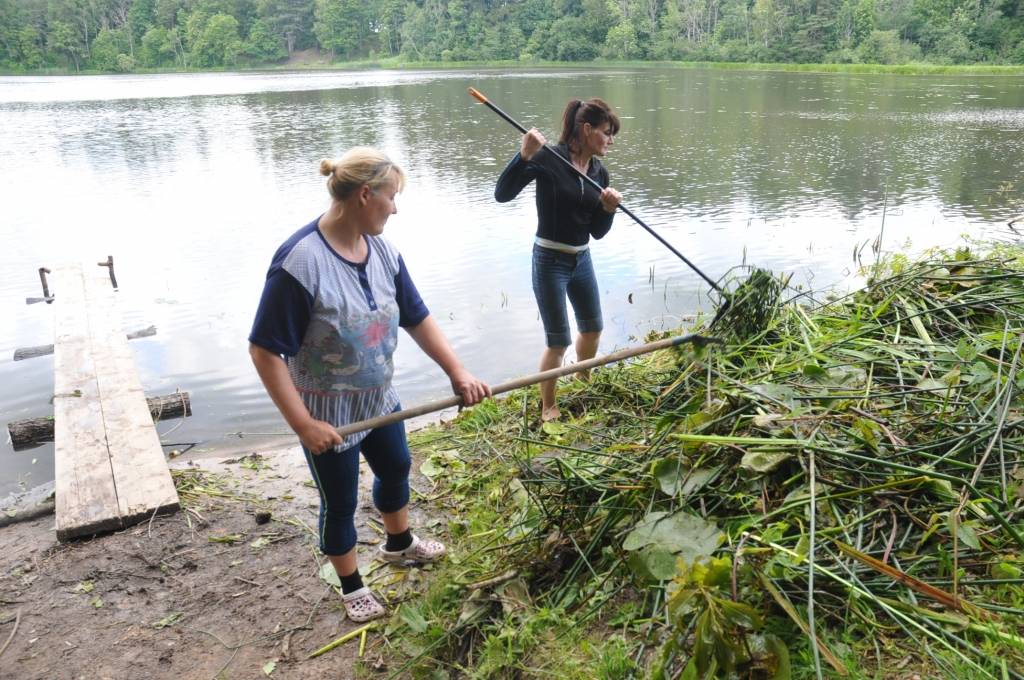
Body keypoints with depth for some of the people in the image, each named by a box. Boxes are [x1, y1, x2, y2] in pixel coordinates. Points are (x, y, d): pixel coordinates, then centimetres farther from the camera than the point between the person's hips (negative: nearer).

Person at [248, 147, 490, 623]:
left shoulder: (382, 251, -6)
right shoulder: (300, 262, -28)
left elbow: (418, 320, 1)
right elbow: (265, 351, -25)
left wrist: (458, 373, -7)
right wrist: (302, 423, -26)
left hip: (379, 398, 8)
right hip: (328, 412, -7)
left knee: (395, 468, 27)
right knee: (340, 501, 12)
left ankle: (399, 543, 56)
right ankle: (351, 586, 38)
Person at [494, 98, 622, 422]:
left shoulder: (599, 173, 3)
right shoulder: (548, 158, -16)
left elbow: (597, 232, 5)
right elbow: (502, 195, -23)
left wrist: (608, 209, -15)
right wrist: (524, 156, -34)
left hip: (582, 259, 7)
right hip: (550, 261, -7)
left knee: (593, 328, 22)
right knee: (559, 341, -1)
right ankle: (548, 408, 21)